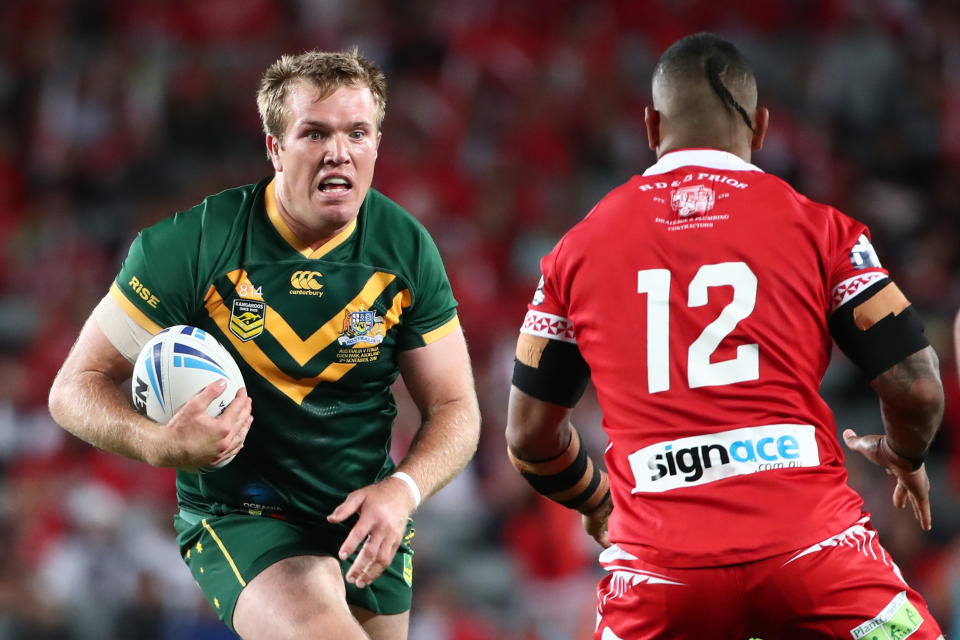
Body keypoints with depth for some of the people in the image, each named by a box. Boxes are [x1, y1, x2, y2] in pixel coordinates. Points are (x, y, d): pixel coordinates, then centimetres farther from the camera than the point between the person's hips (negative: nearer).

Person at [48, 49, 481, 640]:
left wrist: (403, 489, -19)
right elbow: (76, 387, -8)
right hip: (239, 518, -5)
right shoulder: (190, 244, -14)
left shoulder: (406, 248, -4)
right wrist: (161, 445, -29)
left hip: (365, 518, 5)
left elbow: (455, 409, 2)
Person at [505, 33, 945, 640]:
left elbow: (530, 436, 17)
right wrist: (905, 456, 27)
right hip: (810, 543, -2)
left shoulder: (580, 249, 12)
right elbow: (917, 389, 3)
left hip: (660, 567, 2)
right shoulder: (818, 227, 6)